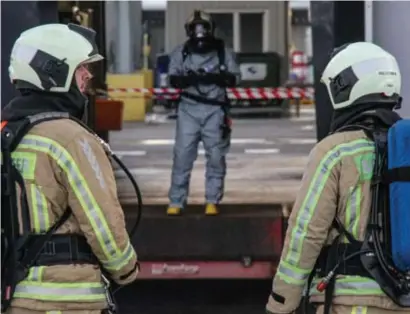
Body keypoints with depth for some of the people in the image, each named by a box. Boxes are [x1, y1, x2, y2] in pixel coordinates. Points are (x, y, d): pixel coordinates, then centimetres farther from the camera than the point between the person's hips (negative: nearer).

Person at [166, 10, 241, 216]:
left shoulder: (223, 52, 2)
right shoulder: (180, 52, 3)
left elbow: (235, 78, 0)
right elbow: (173, 79, 0)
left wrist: (215, 78, -19)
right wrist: (188, 79, -21)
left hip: (215, 109, 0)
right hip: (189, 108, 0)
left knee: (216, 156, 2)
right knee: (182, 154, -4)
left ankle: (212, 202, 12)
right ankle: (176, 202, 1)